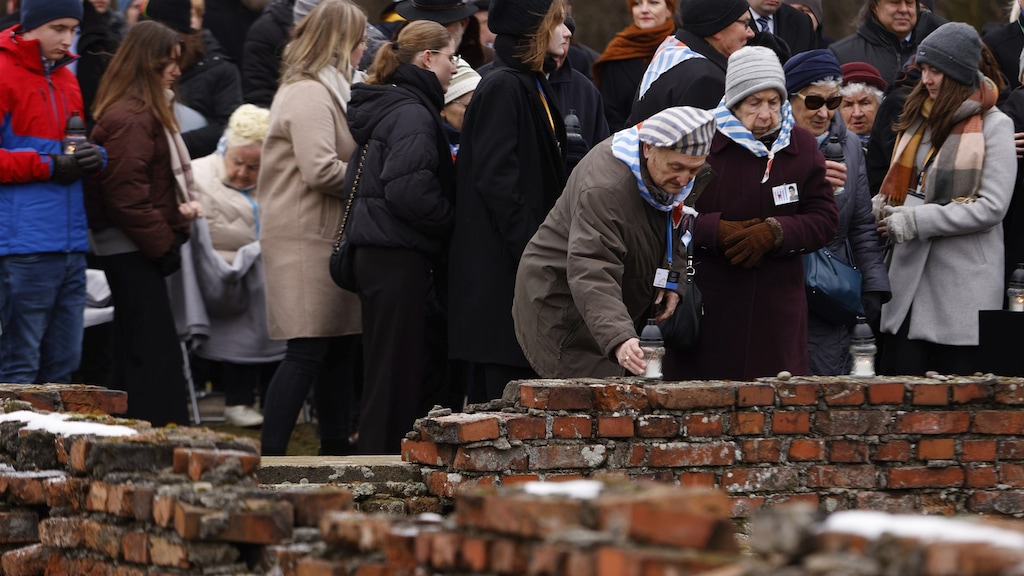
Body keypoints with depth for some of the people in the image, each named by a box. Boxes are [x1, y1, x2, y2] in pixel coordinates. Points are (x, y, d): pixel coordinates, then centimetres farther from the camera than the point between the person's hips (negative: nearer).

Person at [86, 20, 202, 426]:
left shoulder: (147, 113, 19)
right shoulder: (130, 119, -16)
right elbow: (127, 194, -21)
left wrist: (181, 209, 11)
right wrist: (163, 243, -17)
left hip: (138, 250, 11)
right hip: (131, 250, -11)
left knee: (134, 352, 13)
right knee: (154, 348, -12)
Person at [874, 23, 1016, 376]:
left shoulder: (993, 125, -5)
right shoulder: (920, 118, 15)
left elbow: (991, 207, -13)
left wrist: (916, 221, -14)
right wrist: (882, 208, 2)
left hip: (963, 286, -6)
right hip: (910, 277, 6)